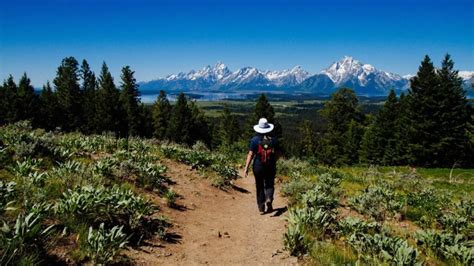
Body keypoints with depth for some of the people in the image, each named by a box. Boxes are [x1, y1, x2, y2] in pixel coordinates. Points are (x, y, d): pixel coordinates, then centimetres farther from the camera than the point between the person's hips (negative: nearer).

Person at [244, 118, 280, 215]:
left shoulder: (255, 140, -7)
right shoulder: (273, 139, -1)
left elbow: (250, 154, -11)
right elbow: (278, 154, 5)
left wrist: (246, 167, -8)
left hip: (258, 167, -1)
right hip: (271, 167, 1)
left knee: (260, 187, 11)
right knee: (269, 185, 14)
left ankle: (261, 208, 14)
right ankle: (269, 198, -15)